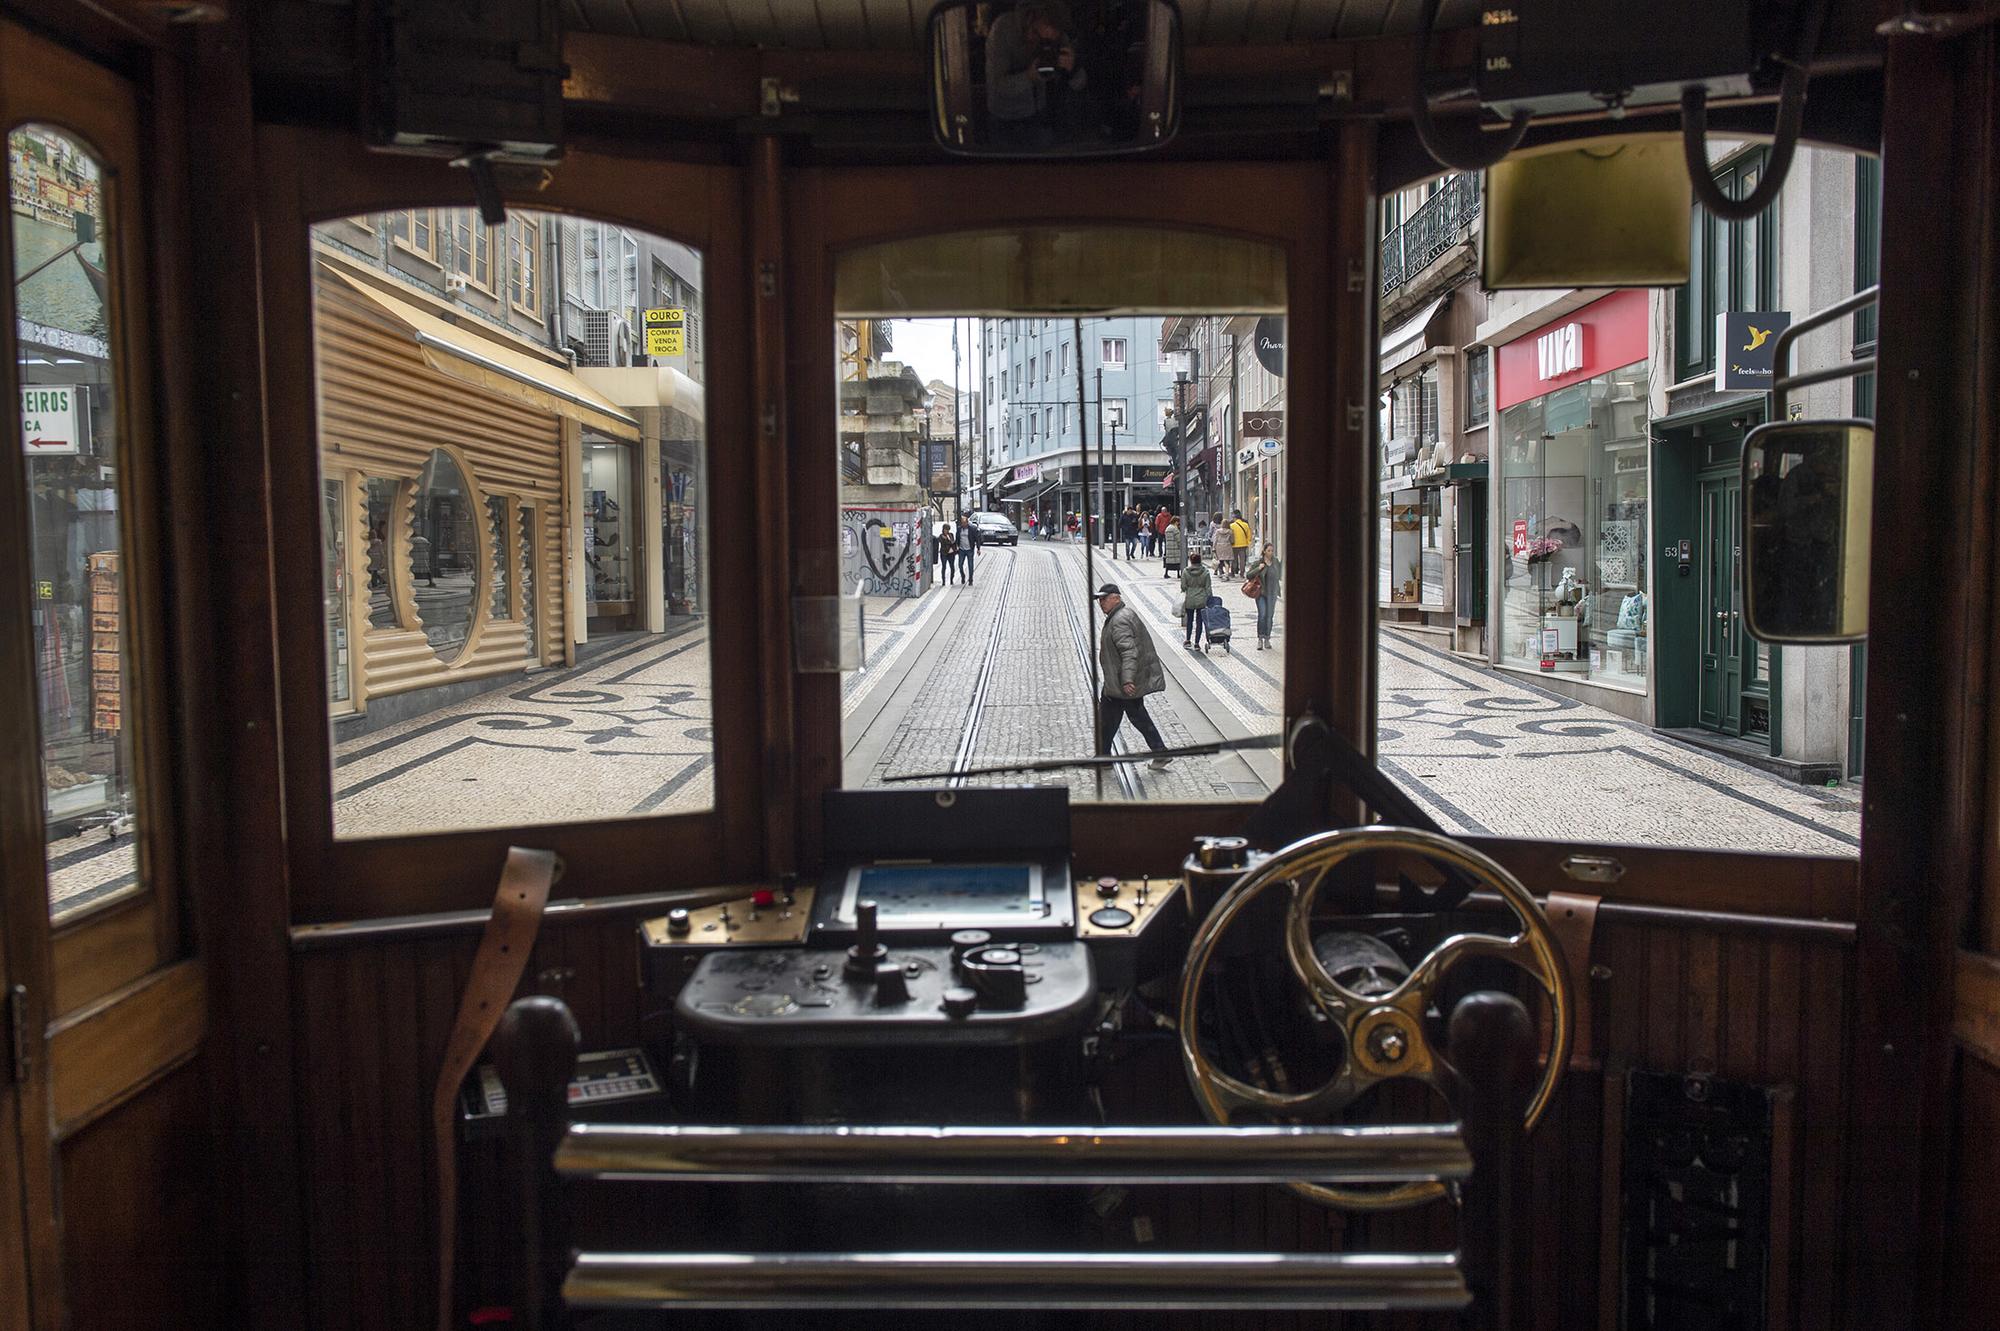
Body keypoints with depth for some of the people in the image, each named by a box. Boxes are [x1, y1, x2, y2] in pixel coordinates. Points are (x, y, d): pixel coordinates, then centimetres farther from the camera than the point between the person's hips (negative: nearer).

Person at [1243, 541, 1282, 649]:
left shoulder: (1275, 562, 6)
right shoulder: (1258, 563, -4)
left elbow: (1279, 576, 21)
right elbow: (1248, 575, -6)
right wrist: (1258, 568, -17)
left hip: (1272, 593, 3)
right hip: (1261, 593, -3)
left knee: (1269, 616, 5)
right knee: (1262, 615, -15)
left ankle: (1267, 639, 15)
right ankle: (1260, 639, -8)